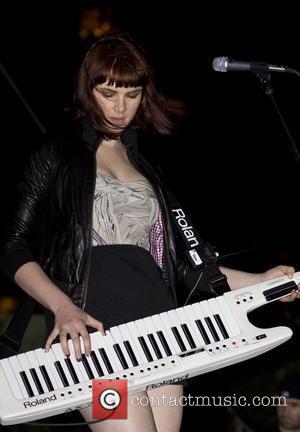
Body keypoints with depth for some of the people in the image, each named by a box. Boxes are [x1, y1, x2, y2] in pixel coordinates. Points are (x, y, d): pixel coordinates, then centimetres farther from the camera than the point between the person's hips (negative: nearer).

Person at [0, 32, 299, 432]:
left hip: (158, 319, 5)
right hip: (91, 327, -5)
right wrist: (63, 307, -15)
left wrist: (257, 282, 16)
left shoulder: (144, 162, 24)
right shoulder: (60, 154, 8)